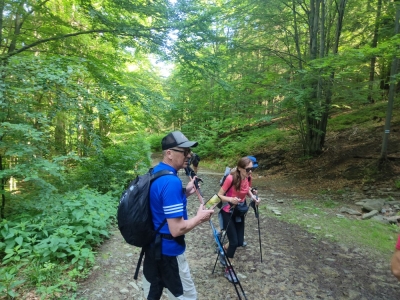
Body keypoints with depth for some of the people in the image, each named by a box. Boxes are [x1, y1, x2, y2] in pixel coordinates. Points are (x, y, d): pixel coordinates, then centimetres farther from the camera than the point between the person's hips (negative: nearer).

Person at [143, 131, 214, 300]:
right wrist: (200, 217, -12)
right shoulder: (171, 182, -28)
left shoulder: (155, 172, 1)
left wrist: (185, 193, 6)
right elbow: (176, 229, -27)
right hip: (168, 250, -9)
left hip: (152, 245, 9)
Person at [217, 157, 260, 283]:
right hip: (228, 212, -6)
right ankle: (228, 270, 15)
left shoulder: (248, 178, -9)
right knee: (234, 241, -6)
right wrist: (230, 199, -39)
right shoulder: (231, 178, -28)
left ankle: (224, 250, 39)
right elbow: (219, 195, -21)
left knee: (240, 242, 9)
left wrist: (253, 197, -8)